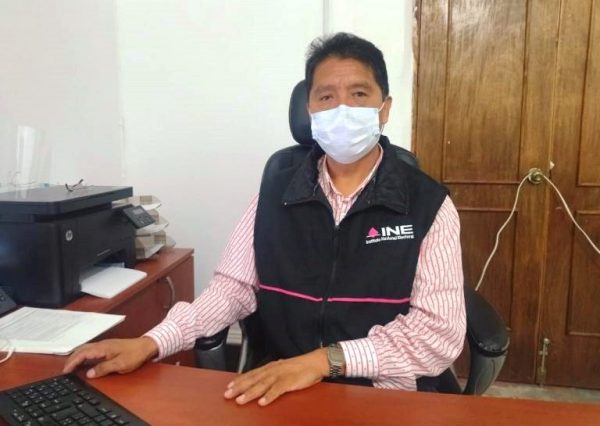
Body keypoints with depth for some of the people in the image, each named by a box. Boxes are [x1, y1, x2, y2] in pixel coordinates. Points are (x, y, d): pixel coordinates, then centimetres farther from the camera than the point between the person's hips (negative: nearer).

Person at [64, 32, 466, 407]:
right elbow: (234, 287, 4)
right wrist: (151, 343, -11)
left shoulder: (429, 204, -6)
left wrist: (325, 360, -22)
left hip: (385, 397, -1)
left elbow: (440, 331, -11)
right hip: (280, 393, 2)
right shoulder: (275, 195, 2)